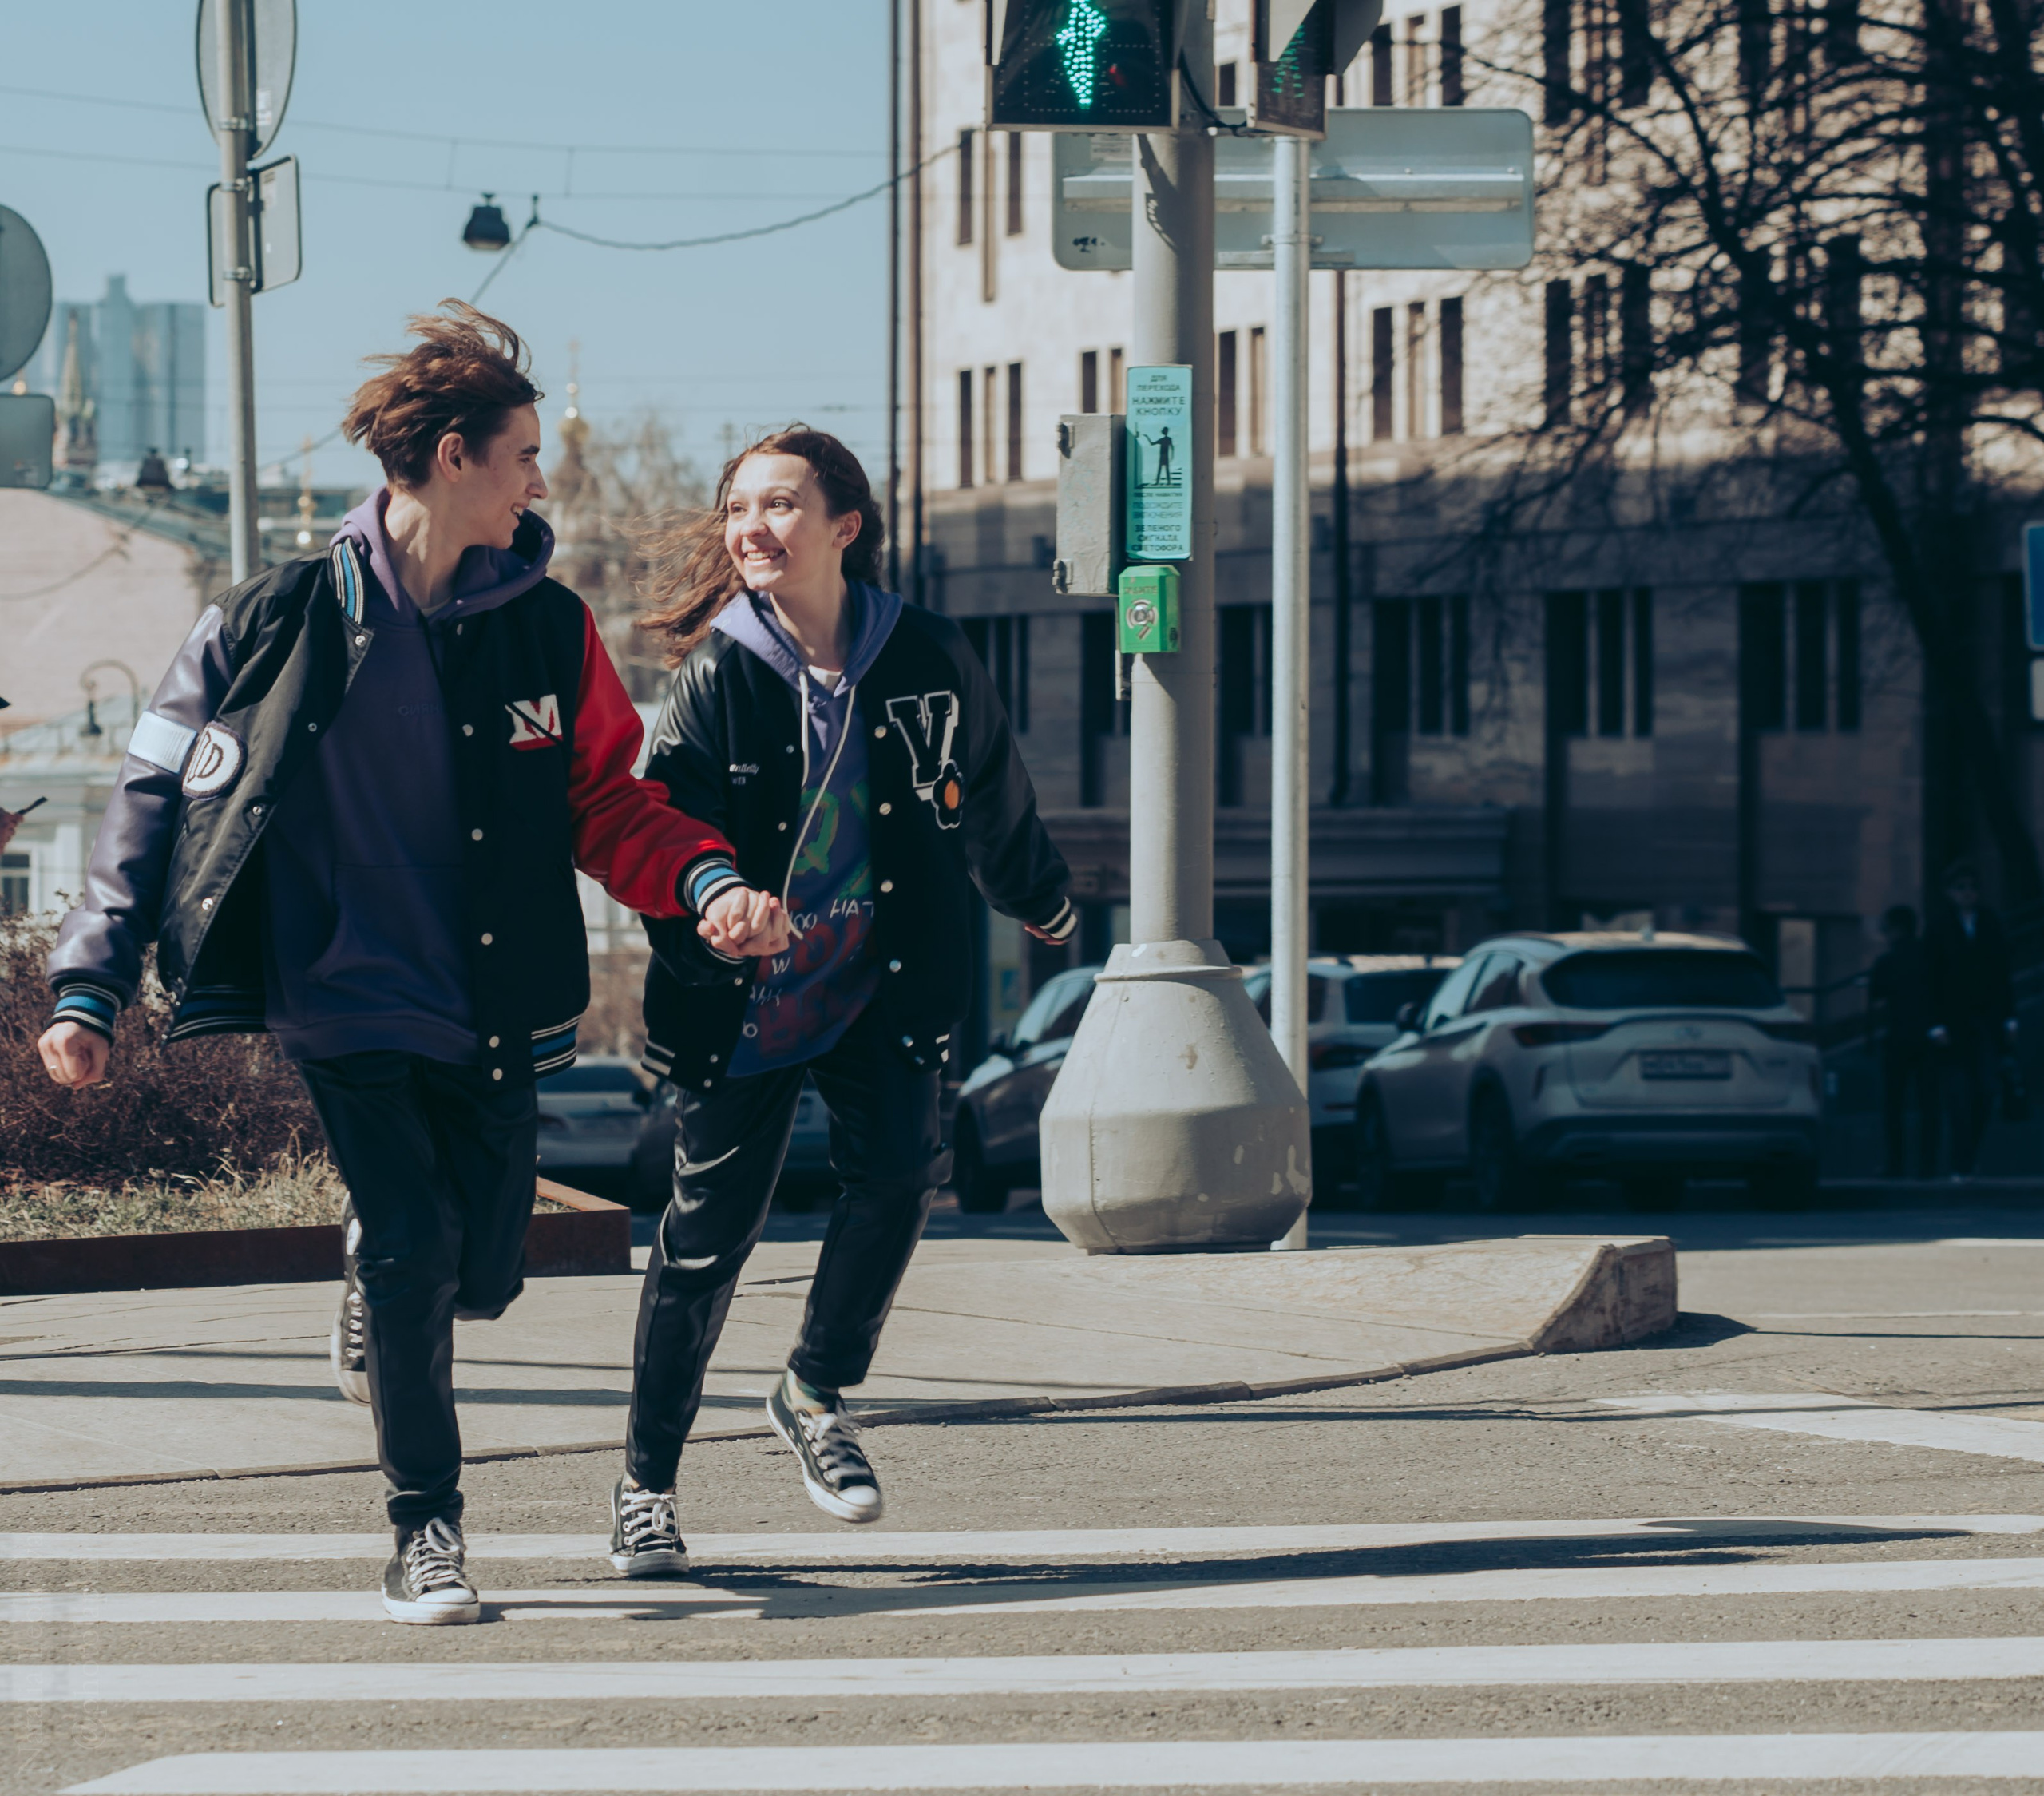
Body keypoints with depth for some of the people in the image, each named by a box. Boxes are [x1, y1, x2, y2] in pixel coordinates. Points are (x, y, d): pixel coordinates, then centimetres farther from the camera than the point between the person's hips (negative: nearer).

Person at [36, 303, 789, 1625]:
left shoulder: (547, 629, 2)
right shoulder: (282, 622, -8)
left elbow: (605, 800, 8)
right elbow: (157, 797, -3)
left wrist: (707, 883, -13)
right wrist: (93, 985, -7)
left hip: (489, 1010, 4)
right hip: (346, 996, -4)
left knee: (483, 1273, 5)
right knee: (412, 1246, -14)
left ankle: (379, 1295, 43)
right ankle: (427, 1531, 3)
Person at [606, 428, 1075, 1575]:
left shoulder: (926, 662, -2)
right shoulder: (716, 679, -8)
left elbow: (992, 801, 16)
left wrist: (1043, 902, 31)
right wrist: (704, 924, -30)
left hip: (884, 988, 2)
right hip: (745, 1000, -2)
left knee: (900, 1170, -19)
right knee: (712, 1230, -2)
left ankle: (818, 1394, 6)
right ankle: (646, 1484, 13)